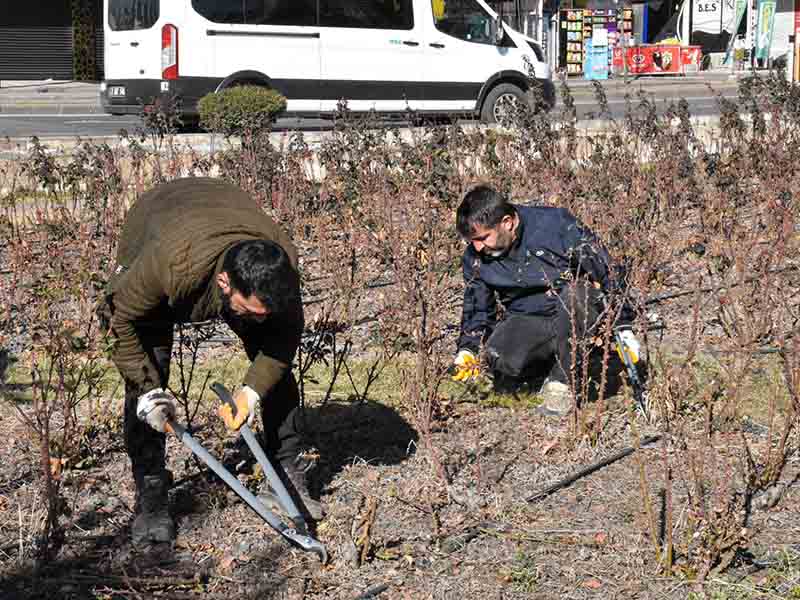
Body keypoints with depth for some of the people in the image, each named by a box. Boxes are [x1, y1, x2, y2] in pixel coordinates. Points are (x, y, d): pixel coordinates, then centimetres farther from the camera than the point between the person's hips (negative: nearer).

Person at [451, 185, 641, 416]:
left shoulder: (554, 224, -17)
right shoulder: (475, 258, -3)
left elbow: (607, 270, -10)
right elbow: (477, 310, 13)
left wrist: (624, 328, -9)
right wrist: (467, 348, -4)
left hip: (579, 312, -2)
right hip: (527, 320, 3)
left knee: (574, 293, -38)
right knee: (499, 358, -29)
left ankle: (561, 383, -20)